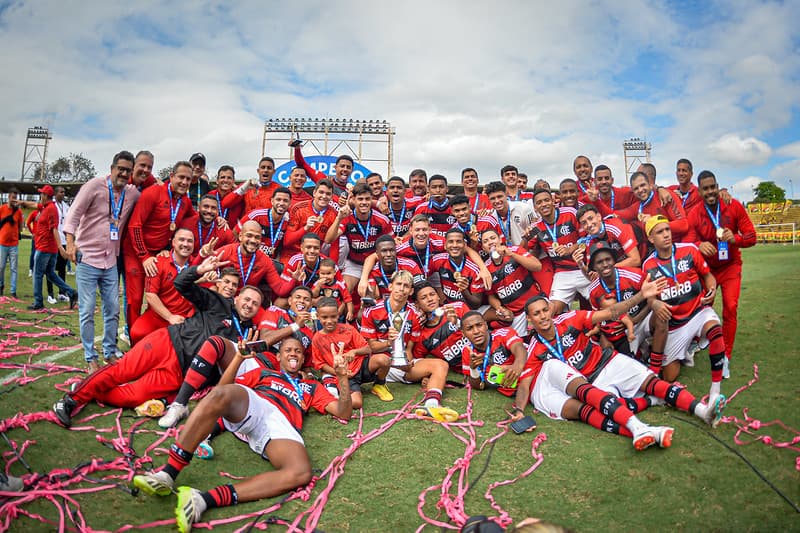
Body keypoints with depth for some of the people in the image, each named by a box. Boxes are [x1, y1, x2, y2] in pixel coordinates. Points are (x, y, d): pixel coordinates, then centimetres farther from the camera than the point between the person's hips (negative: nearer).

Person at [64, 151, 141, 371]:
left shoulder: (133, 193, 5)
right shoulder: (95, 185, -7)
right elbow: (74, 214, -9)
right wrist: (70, 242, -20)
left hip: (111, 261, 4)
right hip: (87, 258, -4)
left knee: (113, 310, 10)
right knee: (87, 311, 0)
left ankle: (110, 353, 24)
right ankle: (90, 357, 12)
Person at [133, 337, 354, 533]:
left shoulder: (313, 387, 36)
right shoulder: (263, 373, 36)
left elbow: (344, 413, 26)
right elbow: (222, 387, 23)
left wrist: (342, 376, 15)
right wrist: (240, 357, 12)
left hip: (282, 426, 0)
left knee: (301, 473, -35)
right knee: (221, 394, -37)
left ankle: (204, 500, -39)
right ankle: (168, 475, -34)